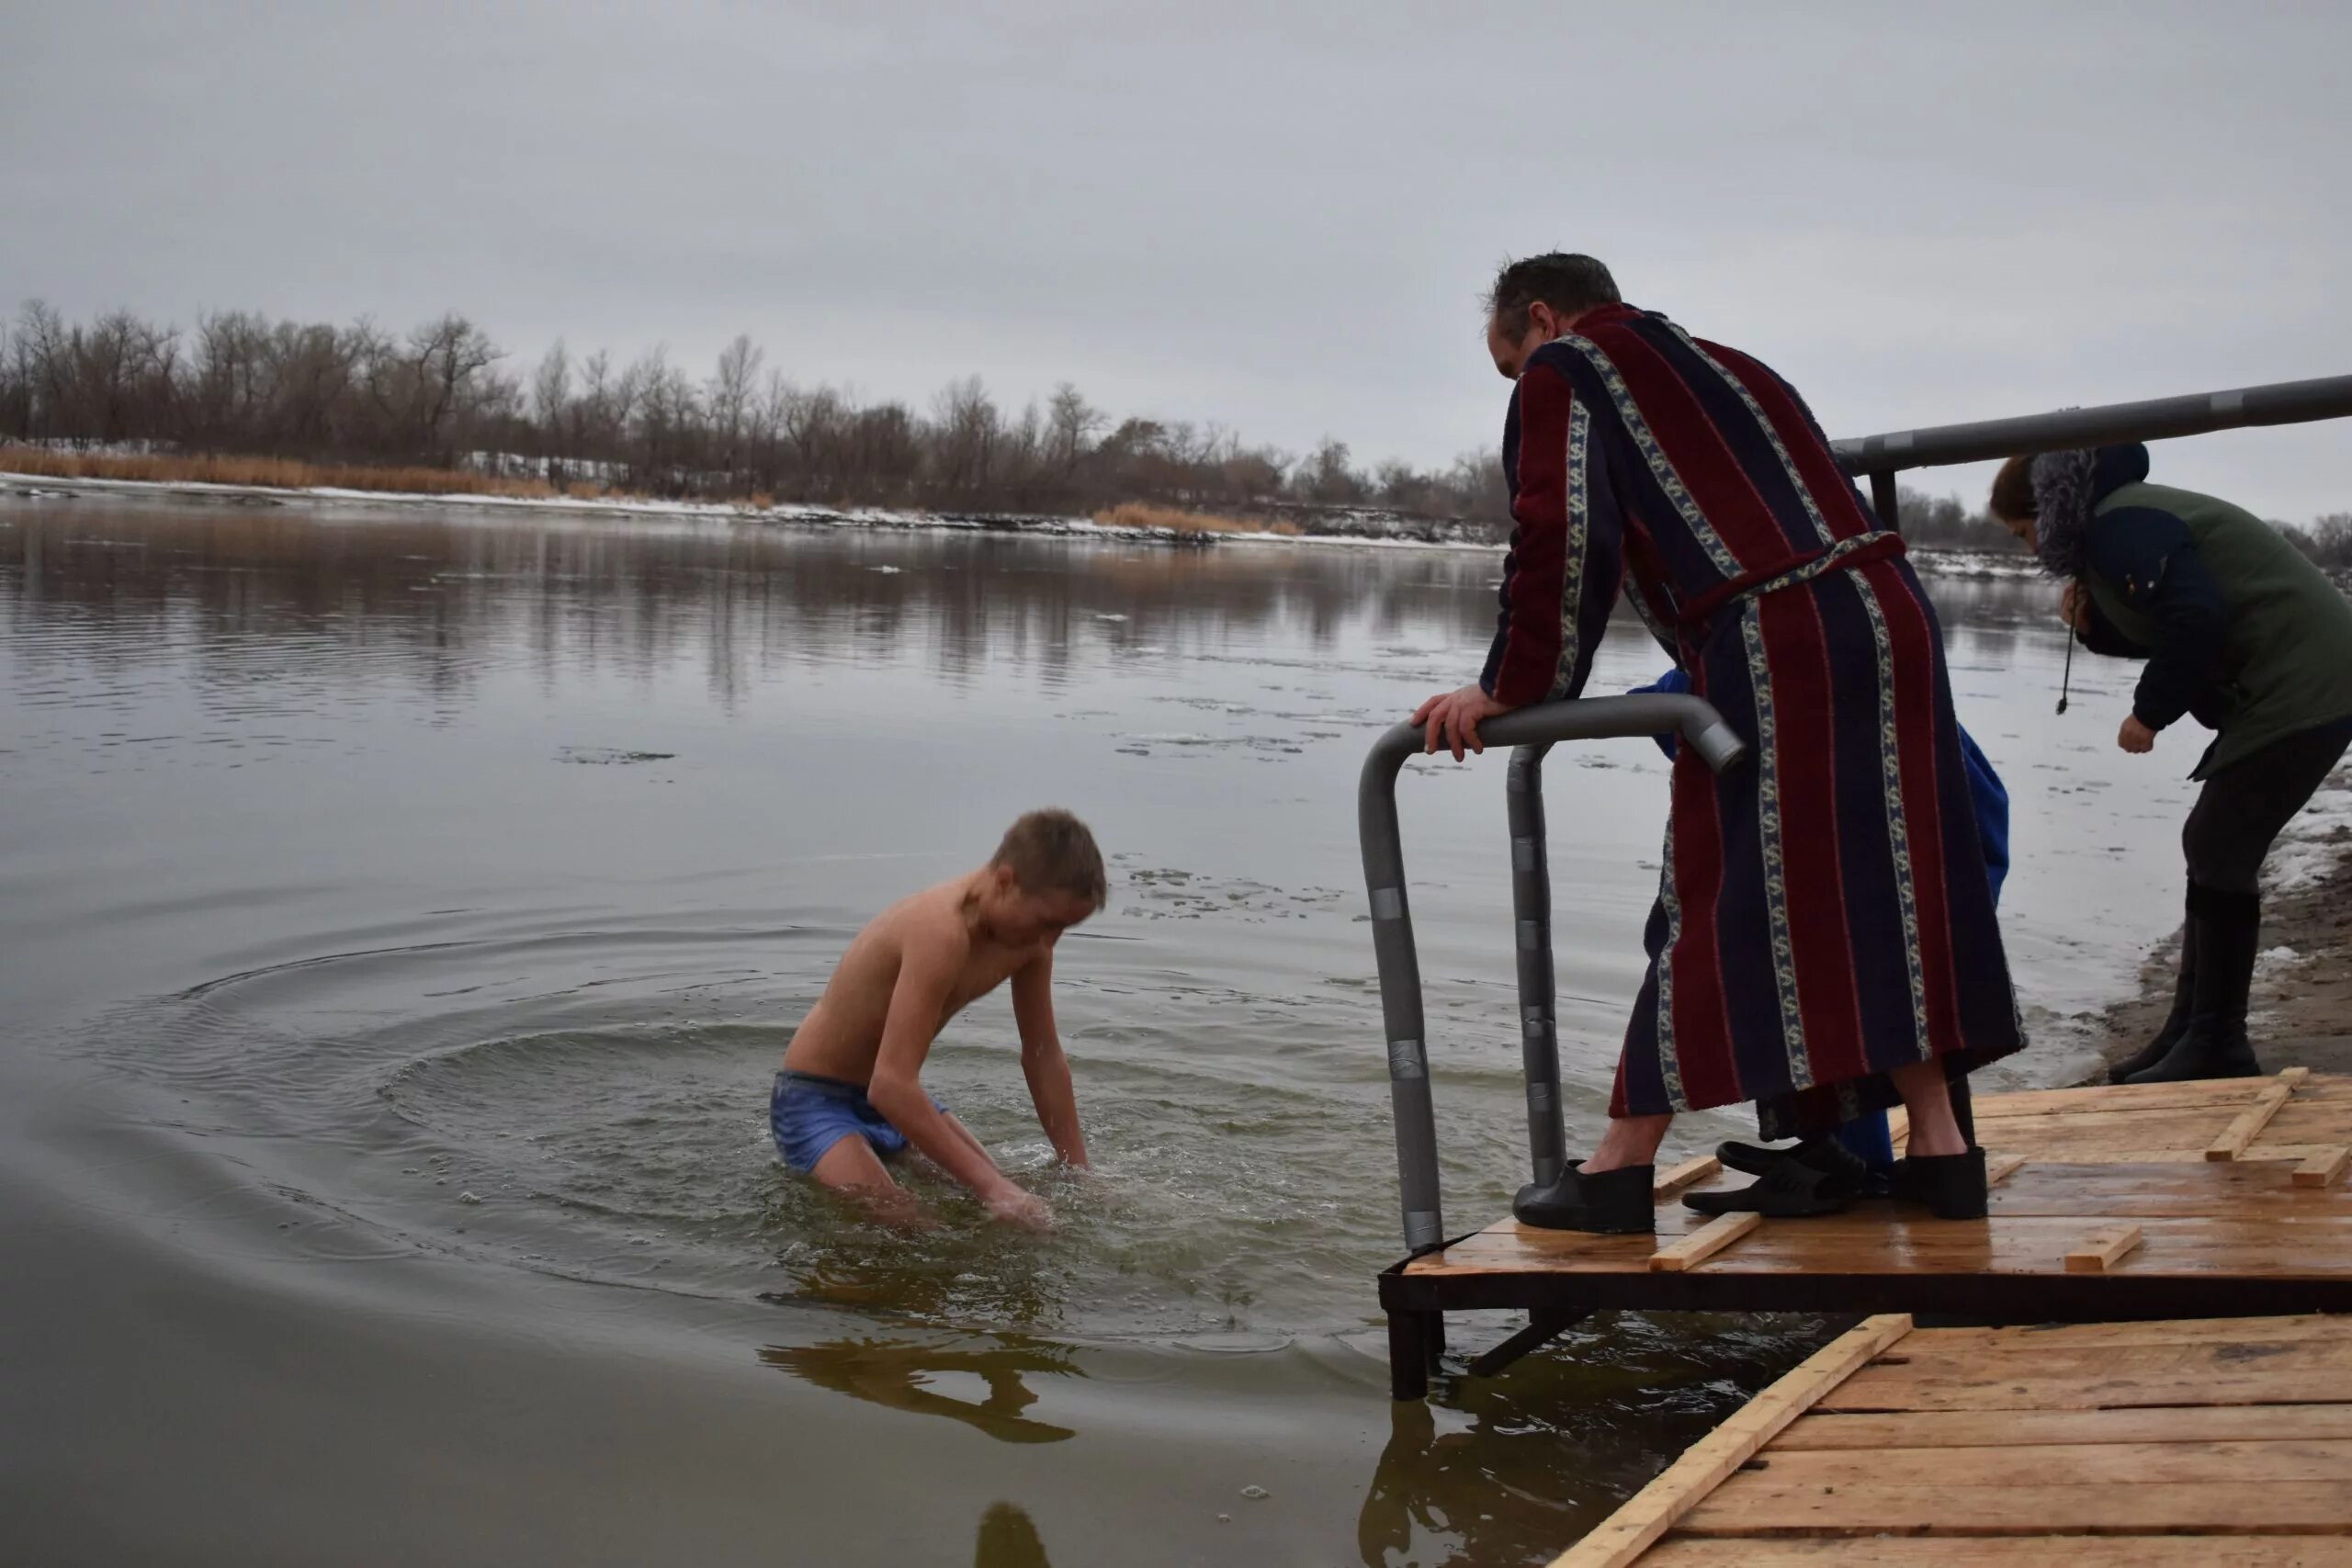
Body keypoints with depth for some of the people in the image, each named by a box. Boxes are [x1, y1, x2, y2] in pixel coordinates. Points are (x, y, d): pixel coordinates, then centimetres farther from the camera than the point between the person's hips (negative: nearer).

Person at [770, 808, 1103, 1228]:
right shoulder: (942, 931, -34)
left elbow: (1045, 1058, 7)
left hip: (897, 1095, 9)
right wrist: (989, 1184, -36)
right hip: (816, 1100, -9)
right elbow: (890, 1086, -38)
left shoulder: (1029, 938, -7)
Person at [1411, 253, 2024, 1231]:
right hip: (1889, 616, 7)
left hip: (1768, 650, -7)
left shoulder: (1563, 372, 9)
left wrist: (1510, 689, 1)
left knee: (1716, 902, -3)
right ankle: (1939, 1147, 15)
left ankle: (1621, 1170, 4)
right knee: (1890, 886, 12)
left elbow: (1566, 538, -6)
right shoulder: (1730, 368, 30)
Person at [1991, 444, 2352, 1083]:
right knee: (2215, 850, 13)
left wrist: (2150, 712, -15)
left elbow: (2197, 620, -25)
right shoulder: (2128, 520, 17)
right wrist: (2092, 625, 6)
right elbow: (2166, 628, 23)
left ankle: (2217, 1047, -2)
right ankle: (2191, 1030, 18)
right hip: (2298, 686, 11)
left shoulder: (2119, 527, -15)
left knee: (2218, 852, -8)